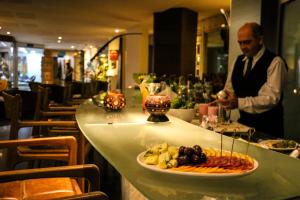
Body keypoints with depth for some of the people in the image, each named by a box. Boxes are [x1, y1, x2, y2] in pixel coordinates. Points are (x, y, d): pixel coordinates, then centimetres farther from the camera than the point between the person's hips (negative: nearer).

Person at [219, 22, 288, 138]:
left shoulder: (275, 62, -12)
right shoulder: (239, 60, 8)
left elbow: (272, 98, -23)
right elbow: (229, 88, 11)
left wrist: (239, 103, -33)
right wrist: (221, 99, -11)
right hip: (243, 122, 5)